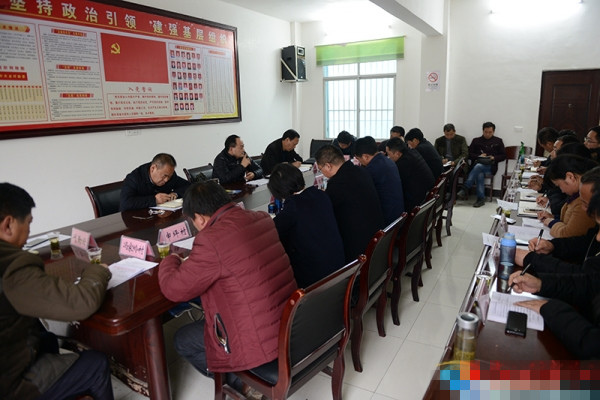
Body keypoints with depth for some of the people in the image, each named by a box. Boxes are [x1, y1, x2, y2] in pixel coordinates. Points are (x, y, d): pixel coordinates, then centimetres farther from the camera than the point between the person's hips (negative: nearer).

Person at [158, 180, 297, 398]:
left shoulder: (211, 240, -23)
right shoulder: (262, 218, 1)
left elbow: (173, 290, -10)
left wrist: (170, 261, 10)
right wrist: (193, 262, 23)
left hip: (260, 343, -8)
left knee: (182, 339, 17)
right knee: (201, 321, 28)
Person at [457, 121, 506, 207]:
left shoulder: (498, 141, 18)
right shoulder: (476, 140, 21)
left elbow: (503, 156, 14)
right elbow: (469, 154, 13)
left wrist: (494, 158, -6)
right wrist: (478, 156, -6)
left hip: (490, 166, -1)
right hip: (477, 164, 1)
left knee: (478, 166, -36)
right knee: (480, 175, -35)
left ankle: (464, 189, -38)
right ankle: (481, 199, -32)